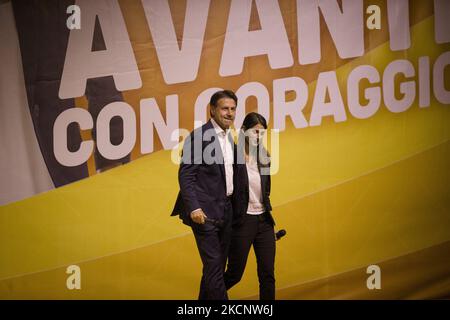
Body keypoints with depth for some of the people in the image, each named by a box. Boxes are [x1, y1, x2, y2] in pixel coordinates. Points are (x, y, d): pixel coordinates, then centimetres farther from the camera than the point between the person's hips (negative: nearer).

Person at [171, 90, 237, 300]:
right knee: (213, 266, -9)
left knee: (217, 267, 12)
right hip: (205, 211, -8)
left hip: (225, 211, 8)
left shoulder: (230, 138, 14)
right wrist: (194, 207, -23)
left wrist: (232, 207, 14)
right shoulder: (198, 136, -11)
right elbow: (185, 175, -14)